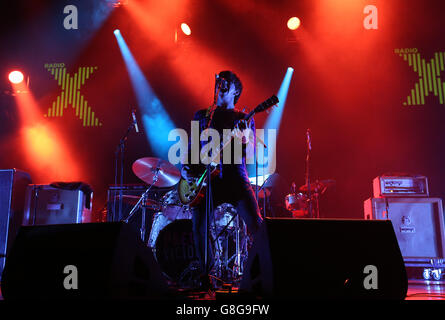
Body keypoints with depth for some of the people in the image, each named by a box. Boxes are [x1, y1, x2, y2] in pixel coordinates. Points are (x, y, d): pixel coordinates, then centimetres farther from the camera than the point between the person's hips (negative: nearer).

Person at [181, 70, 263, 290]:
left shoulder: (244, 119, 12)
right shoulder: (201, 116, 19)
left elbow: (251, 156, 1)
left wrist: (245, 138, -20)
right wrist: (185, 167, 3)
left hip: (235, 177, -2)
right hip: (206, 179, 2)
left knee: (256, 225, -15)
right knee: (199, 230, -5)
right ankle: (206, 276, 15)